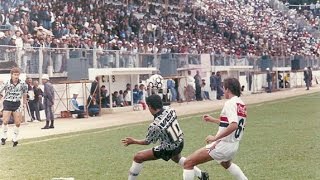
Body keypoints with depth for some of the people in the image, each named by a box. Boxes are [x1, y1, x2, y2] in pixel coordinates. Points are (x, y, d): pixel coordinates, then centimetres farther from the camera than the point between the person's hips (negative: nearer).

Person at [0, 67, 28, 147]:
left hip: (17, 104, 2)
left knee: (18, 123, 0)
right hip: (7, 103, -2)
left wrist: (24, 99, 19)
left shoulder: (22, 84, -8)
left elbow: (25, 89, 14)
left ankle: (15, 139, 16)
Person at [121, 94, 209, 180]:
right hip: (180, 143, 7)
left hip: (168, 149, -7)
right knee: (177, 158, 41)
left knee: (138, 157, -2)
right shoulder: (169, 109, -15)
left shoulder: (155, 126, -30)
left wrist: (133, 141, 3)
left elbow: (148, 142, -13)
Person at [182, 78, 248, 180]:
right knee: (226, 163, 42)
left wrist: (215, 138, -28)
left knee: (188, 163, -6)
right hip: (234, 146, 9)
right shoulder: (241, 104, 10)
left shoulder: (230, 103, -16)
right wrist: (213, 120, 26)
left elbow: (234, 125, -30)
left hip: (223, 144, -9)